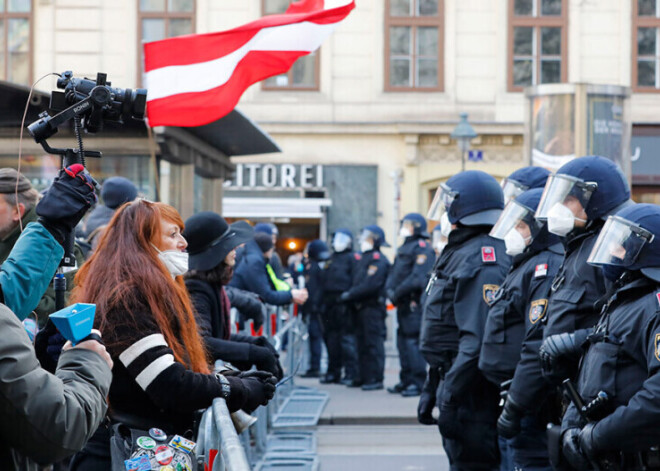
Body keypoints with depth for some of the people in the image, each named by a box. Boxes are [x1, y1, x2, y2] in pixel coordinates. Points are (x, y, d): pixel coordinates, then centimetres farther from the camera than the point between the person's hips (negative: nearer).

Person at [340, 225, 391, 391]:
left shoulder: (378, 260, -11)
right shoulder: (364, 258, 19)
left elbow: (370, 285, -20)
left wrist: (349, 295, -14)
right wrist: (350, 295, 5)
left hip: (373, 307, -10)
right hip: (362, 307, 10)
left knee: (373, 343, -7)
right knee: (363, 344, 11)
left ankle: (375, 379, -5)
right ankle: (365, 377, 16)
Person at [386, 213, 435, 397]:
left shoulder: (423, 248, -10)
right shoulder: (403, 249, 20)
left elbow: (417, 278, -19)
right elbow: (394, 273, 18)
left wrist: (398, 292, -18)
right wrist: (390, 289, -2)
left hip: (415, 302, -10)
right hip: (403, 303, 10)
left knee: (413, 341, -11)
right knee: (403, 340, 13)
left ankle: (418, 382, -9)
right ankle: (406, 380, 21)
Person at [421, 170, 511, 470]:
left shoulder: (480, 259, -18)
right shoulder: (461, 253, 16)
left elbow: (479, 341, -27)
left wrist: (451, 399, -27)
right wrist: (432, 388, 23)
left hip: (474, 391, -11)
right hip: (455, 384, 11)